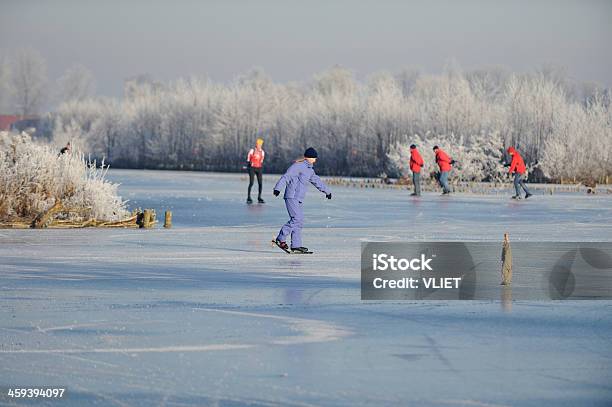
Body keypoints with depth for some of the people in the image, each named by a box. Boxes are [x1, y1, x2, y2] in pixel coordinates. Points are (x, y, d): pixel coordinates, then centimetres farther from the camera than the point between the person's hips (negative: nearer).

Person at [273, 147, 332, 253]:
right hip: (292, 197, -9)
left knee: (299, 221, 6)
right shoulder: (298, 166, -9)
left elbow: (317, 181, 35)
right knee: (296, 219, -17)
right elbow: (286, 177, -19)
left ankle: (296, 245, 6)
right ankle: (280, 239, -14)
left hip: (299, 199, 9)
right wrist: (278, 188, -31)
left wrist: (327, 191, 46)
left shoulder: (309, 170, 20)